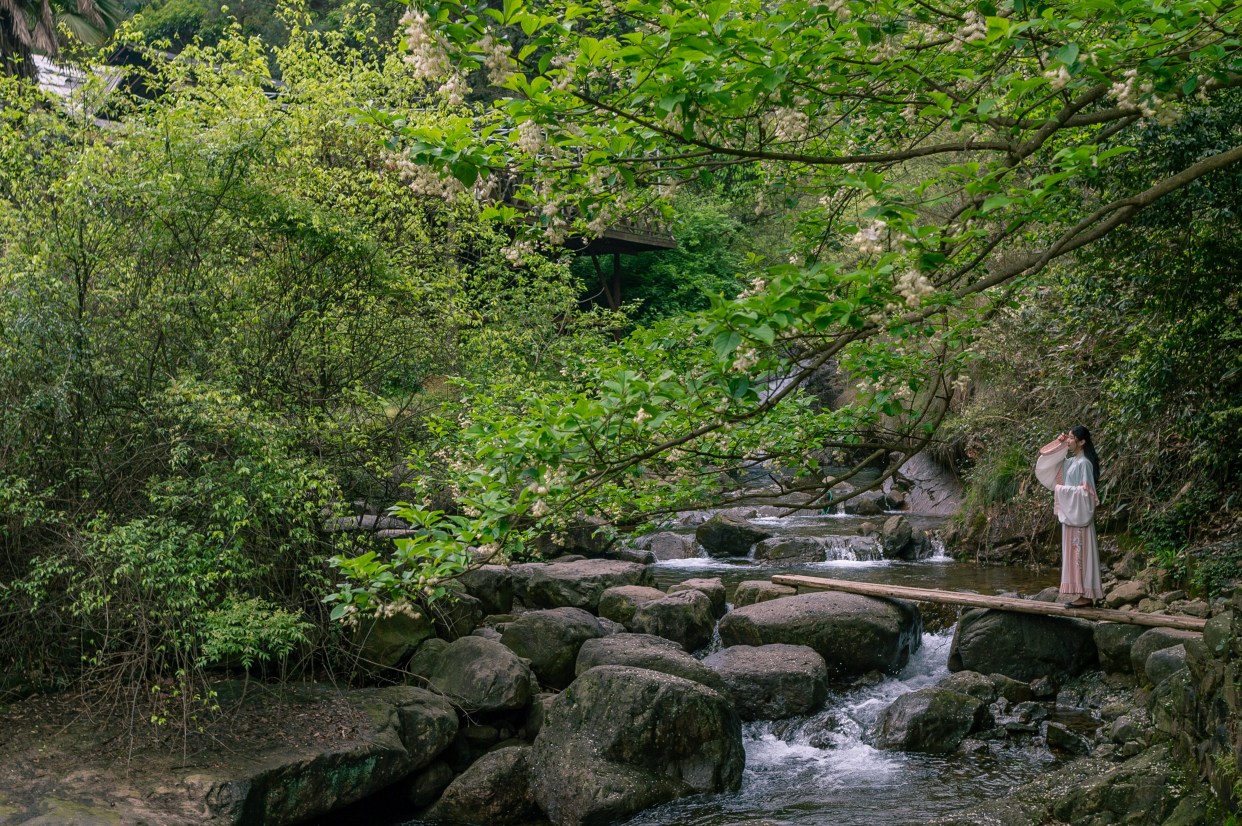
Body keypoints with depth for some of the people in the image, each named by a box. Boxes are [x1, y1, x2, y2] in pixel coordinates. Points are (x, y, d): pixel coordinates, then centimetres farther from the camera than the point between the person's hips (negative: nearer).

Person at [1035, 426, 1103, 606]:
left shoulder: (1083, 463, -13)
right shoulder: (1069, 461, 12)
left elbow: (1085, 491, -19)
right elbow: (1045, 464, 20)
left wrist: (1061, 489, -11)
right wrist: (1059, 443, 9)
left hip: (1079, 515, -9)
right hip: (1069, 514, 9)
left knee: (1079, 551, -7)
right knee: (1073, 552, 9)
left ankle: (1085, 595, -4)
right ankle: (1079, 593, 12)